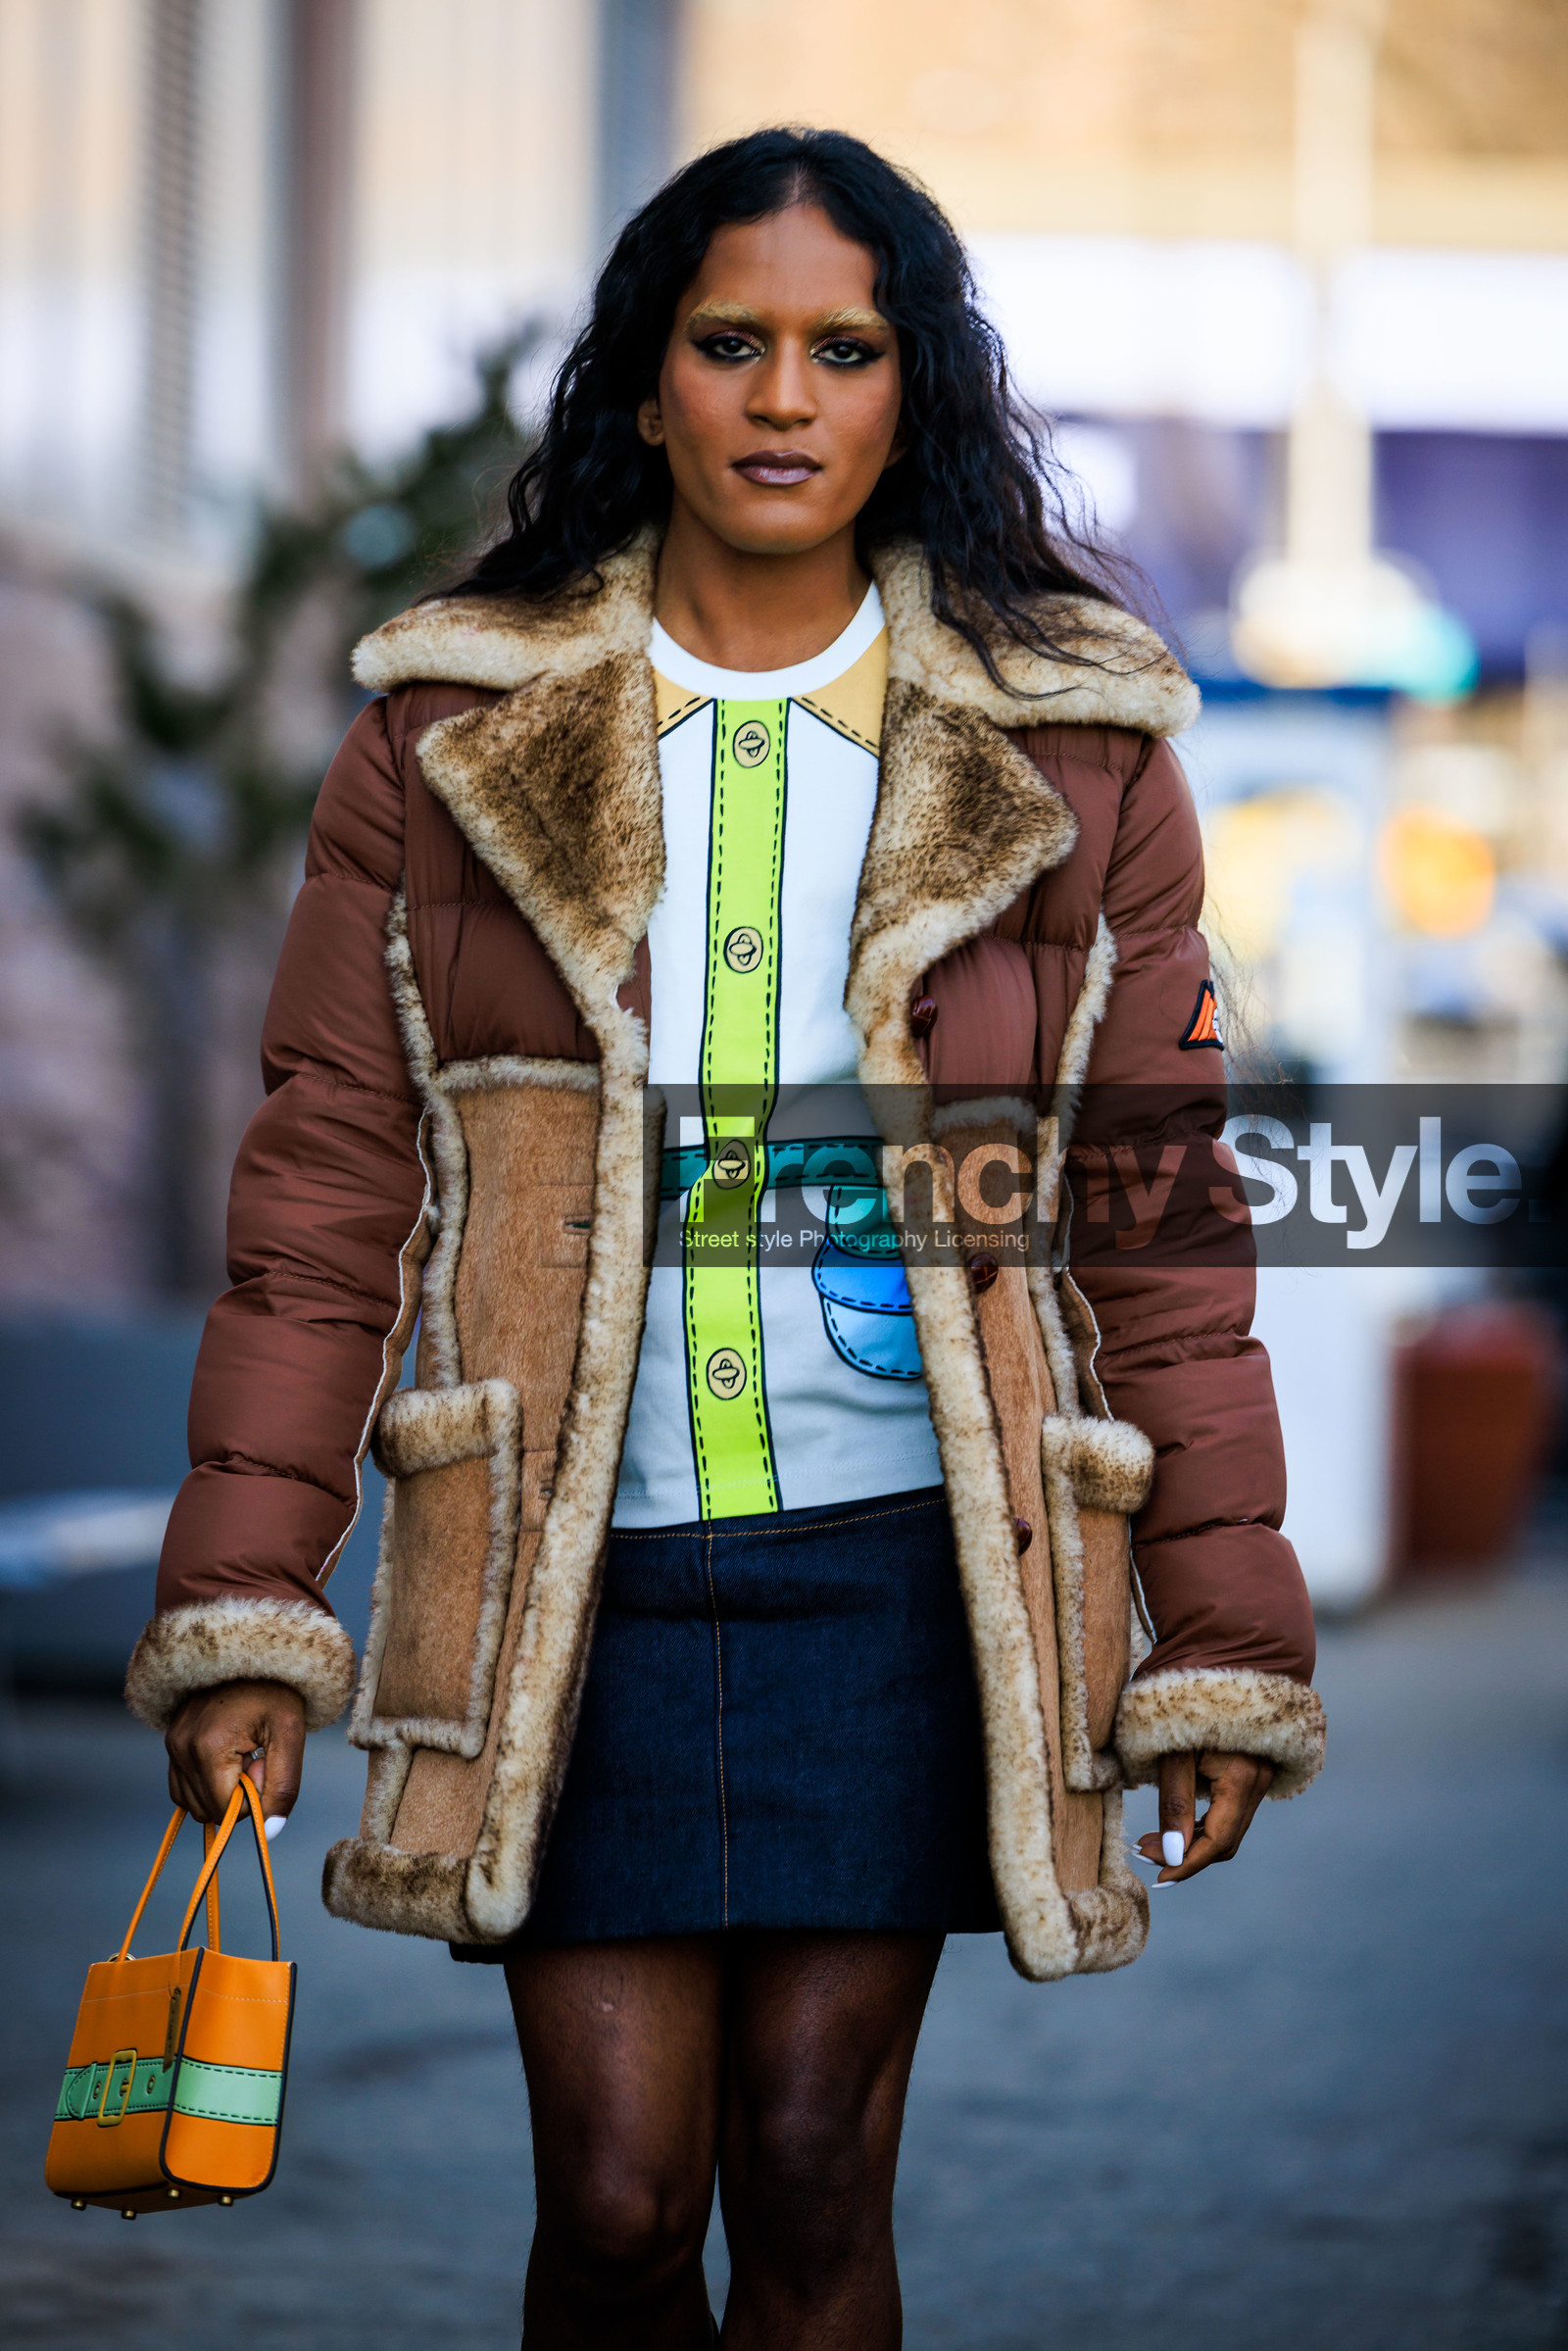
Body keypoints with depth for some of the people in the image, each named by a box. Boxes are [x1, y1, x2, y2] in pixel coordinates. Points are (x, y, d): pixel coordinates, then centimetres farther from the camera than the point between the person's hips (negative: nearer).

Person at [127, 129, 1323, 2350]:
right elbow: (323, 1187, 2)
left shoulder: (1068, 755, 3)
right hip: (569, 1578, 0)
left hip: (896, 1569, 0)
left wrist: (1224, 1643, 2)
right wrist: (243, 1613, -3)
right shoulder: (449, 737, 3)